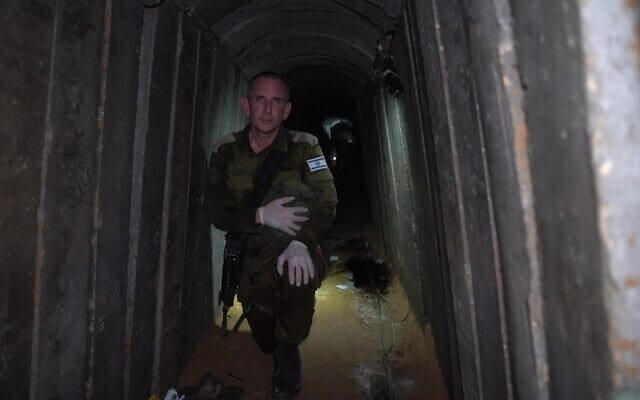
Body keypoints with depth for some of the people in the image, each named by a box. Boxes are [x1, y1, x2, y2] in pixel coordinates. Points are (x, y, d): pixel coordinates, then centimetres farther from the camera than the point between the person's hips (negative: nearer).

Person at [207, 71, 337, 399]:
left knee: (299, 268, -37)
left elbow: (326, 201, -17)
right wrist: (261, 215, -27)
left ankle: (288, 350, -6)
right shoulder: (224, 151, -3)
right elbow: (218, 214, -7)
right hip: (251, 256, 2)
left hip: (294, 249, -2)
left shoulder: (304, 146, -8)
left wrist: (301, 242, -37)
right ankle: (277, 349, 44)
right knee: (265, 341, 1)